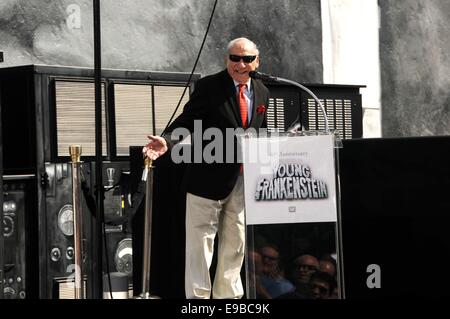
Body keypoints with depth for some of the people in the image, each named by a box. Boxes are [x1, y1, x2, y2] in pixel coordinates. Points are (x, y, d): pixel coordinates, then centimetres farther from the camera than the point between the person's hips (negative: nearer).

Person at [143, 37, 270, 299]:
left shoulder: (262, 92, 8)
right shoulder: (208, 86, -9)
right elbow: (187, 121, -16)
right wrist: (167, 142, -31)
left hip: (244, 178, 6)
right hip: (209, 176, -5)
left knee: (236, 243, 13)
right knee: (201, 240, -1)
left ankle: (228, 294, 25)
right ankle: (197, 296, 5)